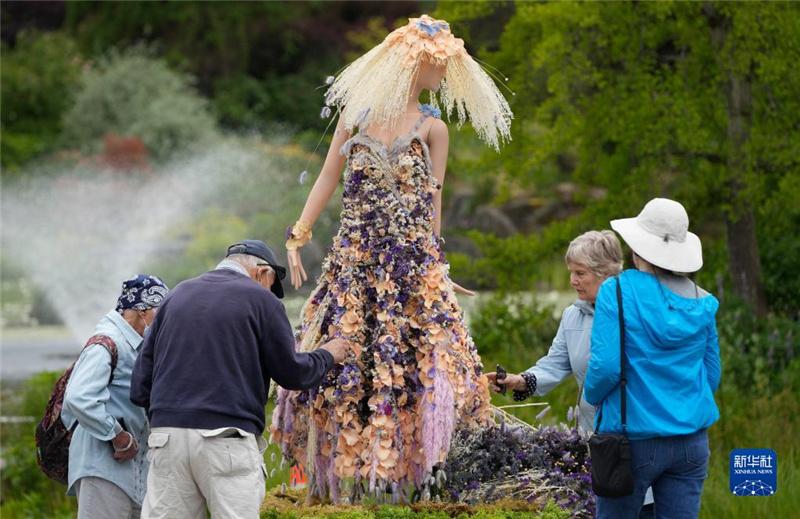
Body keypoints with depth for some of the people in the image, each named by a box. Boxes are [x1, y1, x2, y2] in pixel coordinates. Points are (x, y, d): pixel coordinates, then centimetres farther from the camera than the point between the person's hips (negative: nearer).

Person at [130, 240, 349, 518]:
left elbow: (141, 383, 14)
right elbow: (291, 373, 5)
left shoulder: (177, 295, 16)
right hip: (227, 440, -4)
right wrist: (326, 356, 23)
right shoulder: (260, 300, 2)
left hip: (167, 434, 4)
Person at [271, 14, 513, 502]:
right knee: (343, 361, -1)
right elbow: (329, 177, 11)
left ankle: (400, 474, -3)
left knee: (406, 361, -8)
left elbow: (432, 200, 6)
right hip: (354, 257, 1)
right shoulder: (357, 111, 7)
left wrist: (432, 260, 0)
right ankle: (344, 475, 7)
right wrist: (299, 236, 6)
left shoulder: (432, 128, 5)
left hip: (412, 261, -1)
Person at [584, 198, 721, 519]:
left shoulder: (618, 291, -9)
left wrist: (592, 396, 6)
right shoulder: (700, 302, 4)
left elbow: (605, 366, -15)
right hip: (692, 441, 4)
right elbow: (711, 374, 10)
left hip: (635, 438, -4)